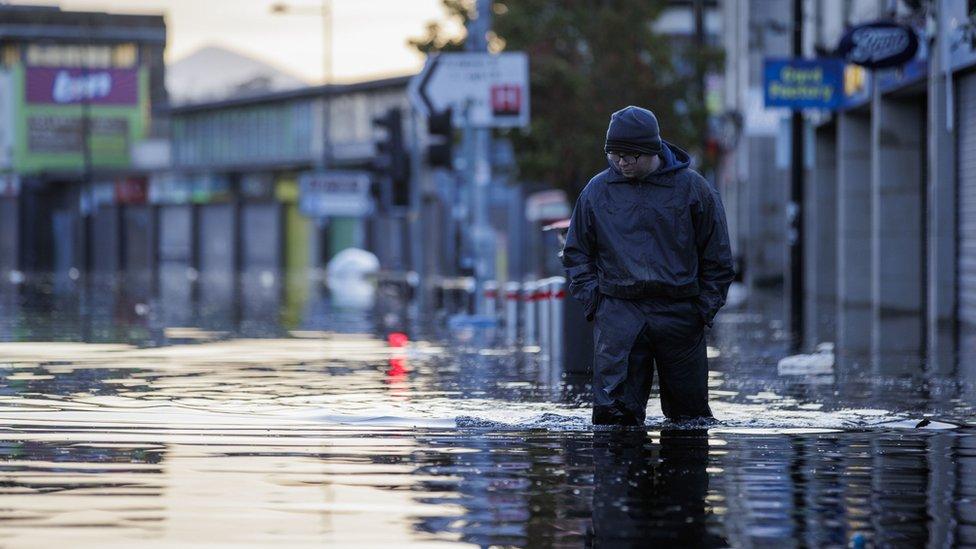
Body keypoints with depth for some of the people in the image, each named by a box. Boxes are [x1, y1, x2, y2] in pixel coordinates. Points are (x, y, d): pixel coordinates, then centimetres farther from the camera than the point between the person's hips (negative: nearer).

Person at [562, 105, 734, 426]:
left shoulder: (692, 188, 3)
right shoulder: (596, 191, 7)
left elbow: (717, 258, 8)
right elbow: (576, 254, 15)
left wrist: (704, 309, 0)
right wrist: (593, 302, 2)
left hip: (679, 315, 0)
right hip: (617, 313, 0)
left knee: (690, 411, 7)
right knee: (614, 411, -10)